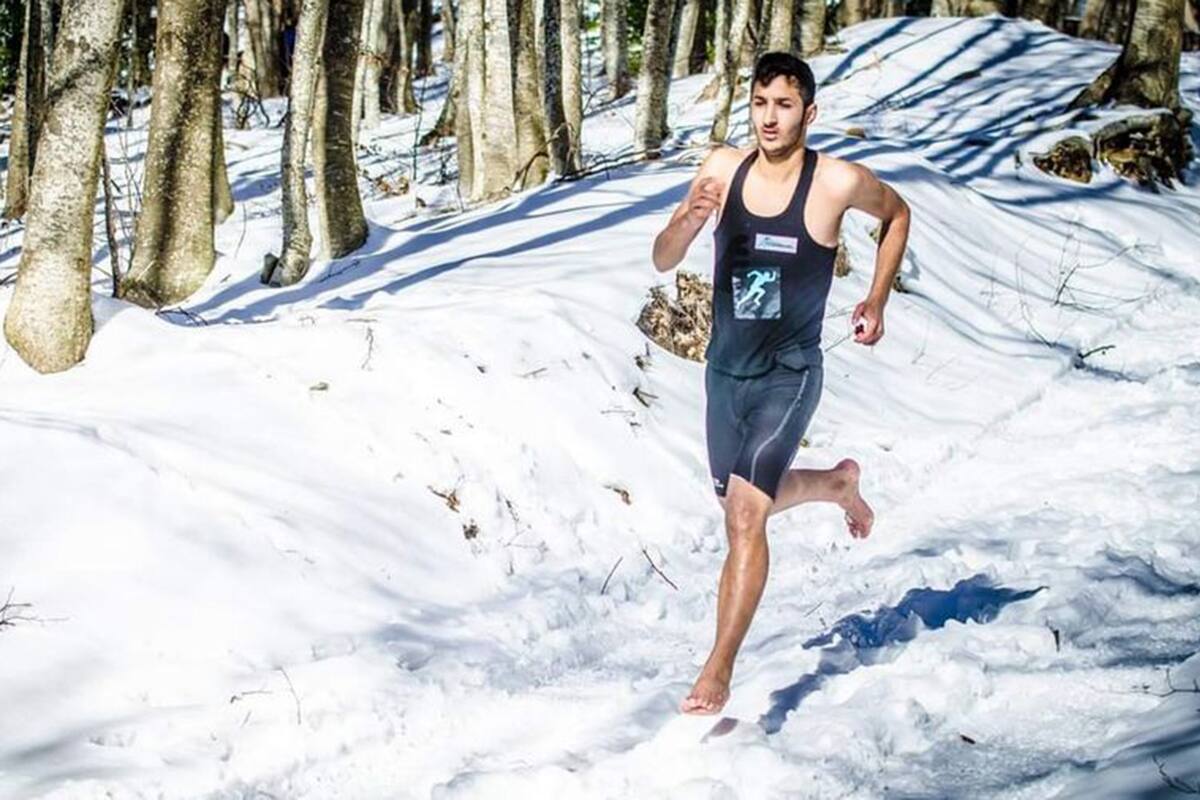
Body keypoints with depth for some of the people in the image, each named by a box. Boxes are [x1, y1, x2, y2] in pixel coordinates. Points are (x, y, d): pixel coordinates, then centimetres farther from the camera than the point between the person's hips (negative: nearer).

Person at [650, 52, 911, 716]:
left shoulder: (838, 183, -13)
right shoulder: (722, 169, -5)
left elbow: (896, 213, 9)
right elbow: (663, 262, -5)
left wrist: (876, 300, 5)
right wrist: (689, 220, -26)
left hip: (789, 375, -5)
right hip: (725, 369, 5)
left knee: (745, 514, -18)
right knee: (745, 500, 25)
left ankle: (717, 673, -15)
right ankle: (838, 482, 56)